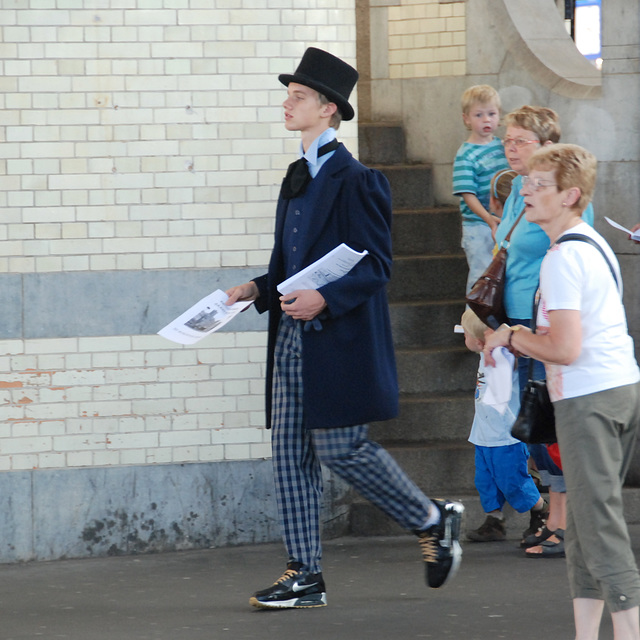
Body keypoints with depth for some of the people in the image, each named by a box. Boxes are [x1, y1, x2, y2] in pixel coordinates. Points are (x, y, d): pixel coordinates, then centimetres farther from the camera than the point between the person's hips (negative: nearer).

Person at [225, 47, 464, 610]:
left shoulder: (356, 180, -10)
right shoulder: (297, 180, 18)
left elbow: (376, 266, -13)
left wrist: (325, 299, -25)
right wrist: (258, 288, 8)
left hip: (338, 339, -9)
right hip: (293, 337, 9)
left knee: (342, 448, -8)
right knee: (291, 453, 4)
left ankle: (433, 522, 13)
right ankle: (305, 575, 7)